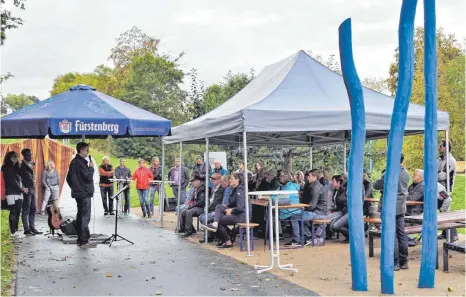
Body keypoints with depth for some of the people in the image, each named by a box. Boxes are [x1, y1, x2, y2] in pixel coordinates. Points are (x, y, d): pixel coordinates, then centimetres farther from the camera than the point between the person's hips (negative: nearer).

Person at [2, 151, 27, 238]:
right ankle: (13, 232, -7)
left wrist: (23, 188, -2)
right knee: (13, 212, -8)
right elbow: (11, 181, -10)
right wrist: (22, 189, -8)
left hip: (19, 193, 7)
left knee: (17, 213, 5)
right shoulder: (6, 168, -3)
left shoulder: (17, 168, 19)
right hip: (11, 193, -7)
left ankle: (16, 231, 9)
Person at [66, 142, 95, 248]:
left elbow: (68, 178, 21)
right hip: (84, 194, -10)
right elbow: (89, 177, -20)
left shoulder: (74, 162, 15)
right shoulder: (80, 162, -17)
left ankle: (80, 240, 19)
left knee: (80, 216, 14)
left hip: (78, 193, 10)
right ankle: (84, 241, -7)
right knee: (85, 217, -8)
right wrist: (91, 167, -6)